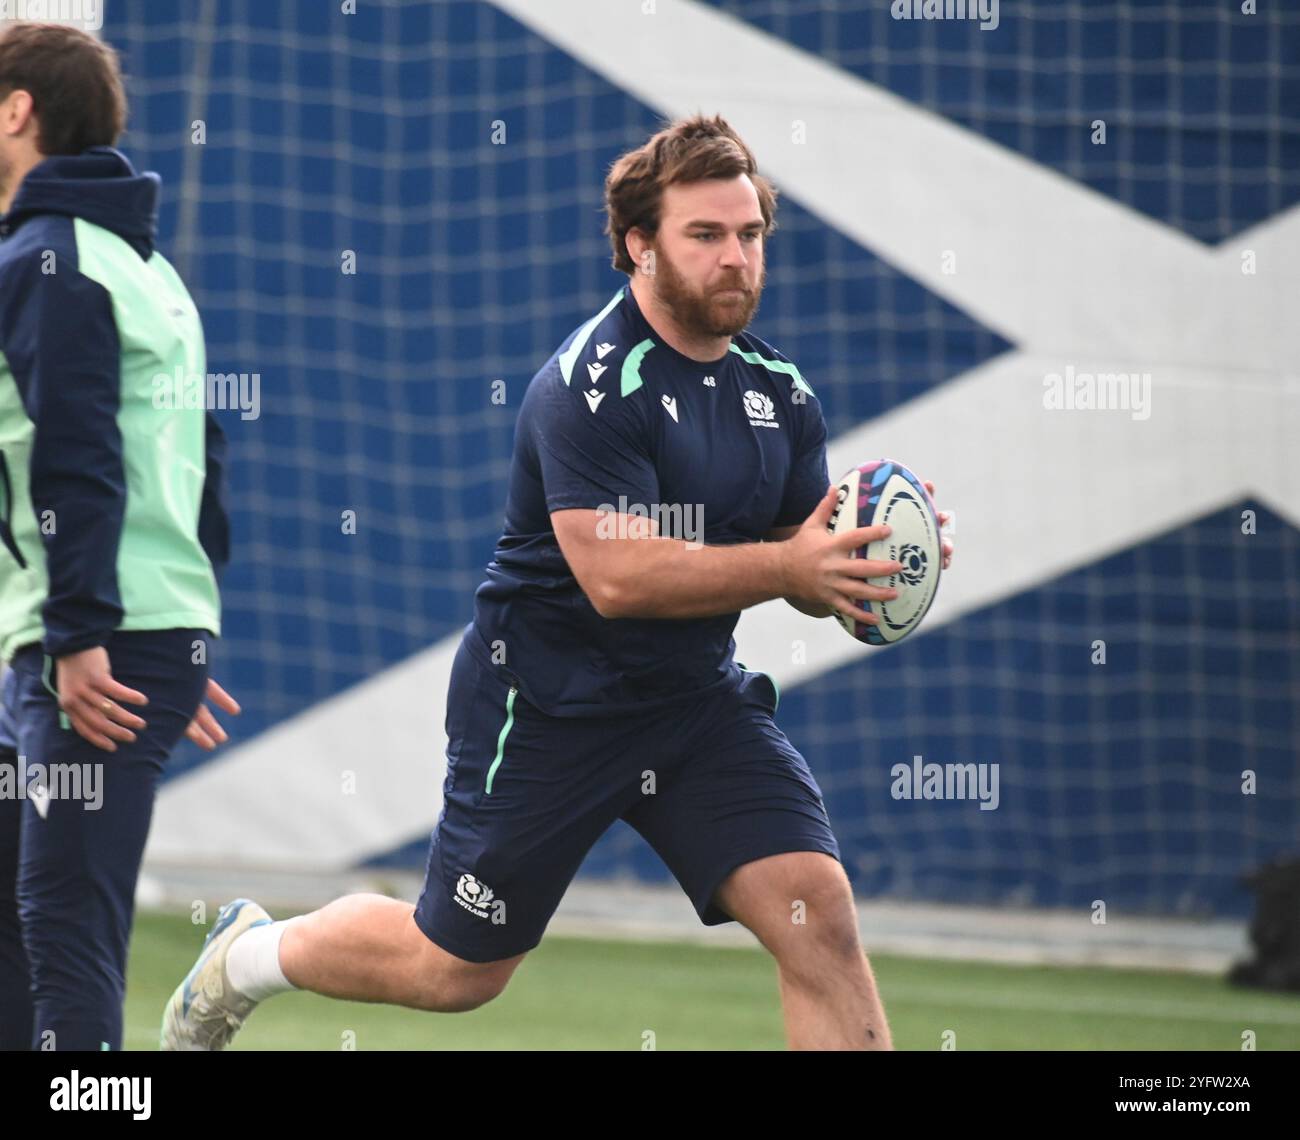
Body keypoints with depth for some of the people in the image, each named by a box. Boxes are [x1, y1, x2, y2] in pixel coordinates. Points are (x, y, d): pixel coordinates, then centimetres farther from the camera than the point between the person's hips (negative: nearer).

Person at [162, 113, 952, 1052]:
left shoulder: (781, 393, 2)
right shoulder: (590, 386, -20)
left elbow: (805, 571, 9)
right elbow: (617, 576, -29)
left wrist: (860, 563, -13)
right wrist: (782, 565, -34)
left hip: (696, 694, 5)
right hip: (546, 698, -5)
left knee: (818, 910, -15)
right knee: (457, 969, 8)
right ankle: (254, 954, 37)